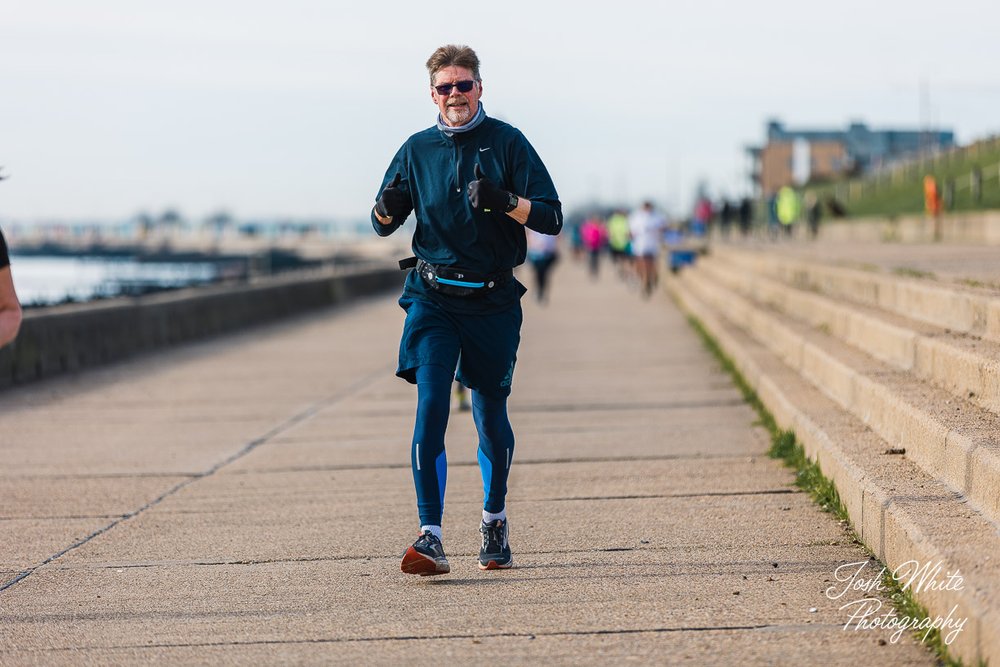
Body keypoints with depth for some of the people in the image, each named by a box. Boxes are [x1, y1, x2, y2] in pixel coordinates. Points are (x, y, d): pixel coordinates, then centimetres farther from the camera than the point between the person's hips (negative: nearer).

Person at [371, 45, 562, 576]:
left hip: (493, 300, -1)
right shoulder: (417, 149, 8)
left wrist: (505, 202, -24)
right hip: (433, 297, 1)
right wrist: (388, 208, -9)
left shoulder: (507, 143, 0)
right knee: (430, 408, -13)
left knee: (490, 415, 9)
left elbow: (551, 218, -5)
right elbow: (382, 225, 15)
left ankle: (494, 521, 32)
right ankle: (431, 537, -17)